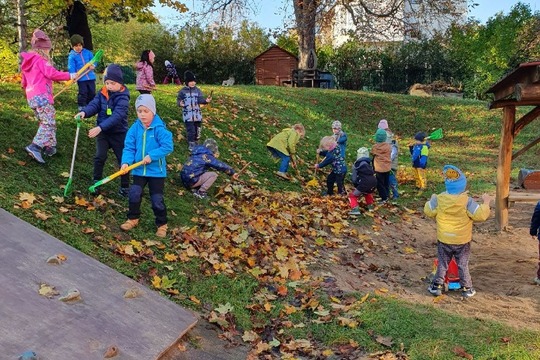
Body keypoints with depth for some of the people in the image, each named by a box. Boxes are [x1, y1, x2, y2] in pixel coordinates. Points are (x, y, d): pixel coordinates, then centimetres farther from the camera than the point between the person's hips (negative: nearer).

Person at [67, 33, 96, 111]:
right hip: (81, 78, -4)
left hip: (90, 76, 4)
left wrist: (93, 65, -16)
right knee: (83, 93, -3)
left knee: (92, 92, 11)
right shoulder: (72, 56, -6)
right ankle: (81, 106, 11)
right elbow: (71, 67, -11)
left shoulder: (87, 52, 4)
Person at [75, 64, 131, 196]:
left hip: (118, 133, -4)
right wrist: (84, 112, -33)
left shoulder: (122, 97, -19)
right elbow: (94, 105, -9)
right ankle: (96, 181, 15)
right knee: (99, 156, -2)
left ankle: (125, 186, 18)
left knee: (123, 159, 4)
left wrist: (100, 127, -40)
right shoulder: (102, 93, 0)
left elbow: (117, 116, -30)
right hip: (102, 131, 4)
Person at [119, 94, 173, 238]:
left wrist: (152, 156, -23)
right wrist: (126, 162, -18)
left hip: (156, 171, -3)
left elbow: (168, 146, -19)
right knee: (134, 194, 3)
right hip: (139, 170, 4)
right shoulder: (135, 128, -3)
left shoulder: (159, 128, -15)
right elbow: (129, 147, -2)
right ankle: (133, 218, 27)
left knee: (157, 199, 3)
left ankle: (162, 224, 21)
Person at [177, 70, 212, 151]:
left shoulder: (197, 90, 2)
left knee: (197, 129, 14)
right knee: (191, 130, -6)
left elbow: (200, 100, -6)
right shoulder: (182, 91, -4)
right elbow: (178, 99, 2)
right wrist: (180, 103, -22)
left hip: (197, 113, 3)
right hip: (187, 114, -3)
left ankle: (196, 142, 34)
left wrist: (206, 100, -28)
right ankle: (191, 144, 10)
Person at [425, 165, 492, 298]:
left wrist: (431, 200, 19)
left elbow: (428, 211, 1)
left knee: (442, 264, 16)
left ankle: (437, 286, 22)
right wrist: (486, 202, -1)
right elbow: (480, 215, -15)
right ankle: (466, 289, 23)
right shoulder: (467, 201, -18)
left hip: (444, 240, 1)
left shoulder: (439, 199, -12)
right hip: (462, 241, -1)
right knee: (463, 265, 14)